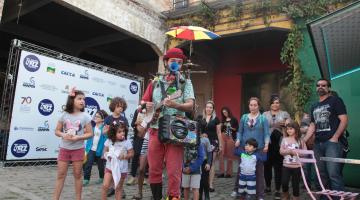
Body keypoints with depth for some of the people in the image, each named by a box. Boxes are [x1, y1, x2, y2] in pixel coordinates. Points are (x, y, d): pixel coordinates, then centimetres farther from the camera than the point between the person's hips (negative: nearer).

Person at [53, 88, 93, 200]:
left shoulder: (85, 116, -6)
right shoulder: (64, 115, -1)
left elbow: (90, 133, -5)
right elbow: (57, 131, 6)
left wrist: (77, 137, -19)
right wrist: (63, 135, -15)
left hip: (78, 149, -2)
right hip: (64, 149, 2)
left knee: (78, 175, 8)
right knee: (60, 175, 8)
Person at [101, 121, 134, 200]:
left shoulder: (127, 142, -12)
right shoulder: (109, 141, -5)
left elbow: (131, 154, -6)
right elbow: (105, 151, 7)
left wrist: (125, 156, -25)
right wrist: (108, 155, -14)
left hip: (122, 169, -2)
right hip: (109, 167, 2)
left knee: (118, 188, 9)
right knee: (105, 186, -2)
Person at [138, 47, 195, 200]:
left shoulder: (185, 82, 5)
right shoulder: (155, 82, 12)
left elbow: (190, 106, -8)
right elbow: (144, 103, 16)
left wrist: (175, 105, -27)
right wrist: (146, 107, -7)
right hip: (155, 130, 3)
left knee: (174, 172, -2)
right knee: (154, 170, 9)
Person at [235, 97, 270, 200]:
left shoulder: (263, 118, 0)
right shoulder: (244, 117, 6)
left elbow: (266, 133, -4)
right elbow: (240, 131, 9)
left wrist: (266, 144, -19)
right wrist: (238, 140, -8)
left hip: (259, 148, -2)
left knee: (259, 171, 6)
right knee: (242, 170, 7)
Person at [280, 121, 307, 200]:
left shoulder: (300, 140, 0)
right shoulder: (285, 139, 3)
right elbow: (281, 151, -1)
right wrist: (289, 151, -16)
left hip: (297, 166, -1)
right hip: (286, 165, 1)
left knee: (296, 184, 7)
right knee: (284, 182, -2)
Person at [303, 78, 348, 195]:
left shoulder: (335, 100, 1)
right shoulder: (314, 106, 20)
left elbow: (344, 120, -7)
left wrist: (335, 137, -15)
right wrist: (304, 140, 10)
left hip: (332, 142, -6)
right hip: (318, 143, 7)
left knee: (333, 174, -13)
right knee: (322, 174, 10)